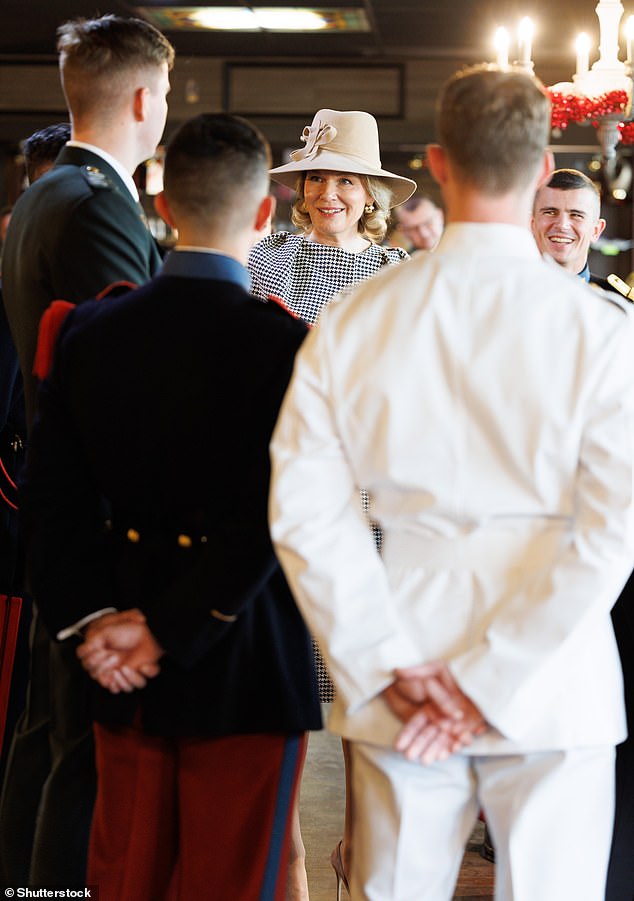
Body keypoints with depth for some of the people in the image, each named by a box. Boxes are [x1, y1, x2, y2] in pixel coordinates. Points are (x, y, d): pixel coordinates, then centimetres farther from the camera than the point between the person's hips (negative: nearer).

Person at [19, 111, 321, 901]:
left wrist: (94, 616, -3)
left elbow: (52, 497, 0)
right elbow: (266, 521, -20)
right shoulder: (283, 343, -15)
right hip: (247, 677, -5)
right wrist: (168, 631, -14)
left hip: (124, 685, 5)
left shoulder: (89, 331, 1)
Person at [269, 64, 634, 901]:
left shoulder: (349, 323, -3)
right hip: (554, 697, -2)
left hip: (400, 694, 2)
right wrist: (489, 684, -12)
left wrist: (394, 669, -6)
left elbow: (305, 511, -7)